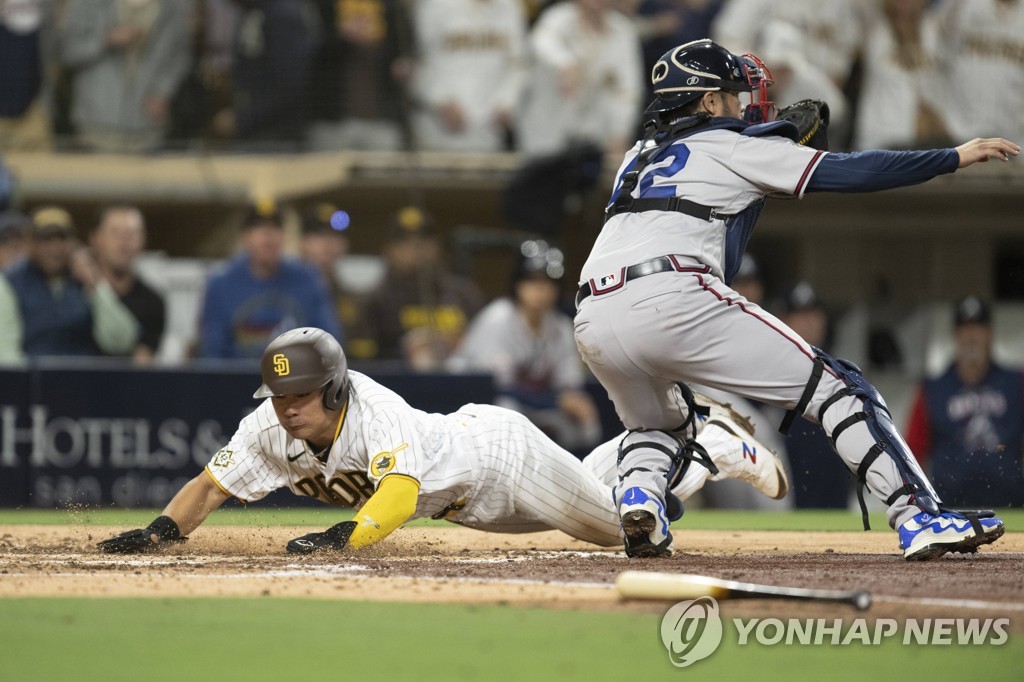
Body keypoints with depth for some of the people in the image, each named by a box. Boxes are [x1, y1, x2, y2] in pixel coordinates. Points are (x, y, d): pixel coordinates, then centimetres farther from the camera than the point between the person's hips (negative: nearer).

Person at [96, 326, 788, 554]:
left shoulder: (375, 415, -43)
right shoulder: (271, 431, -24)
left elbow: (398, 498, -58)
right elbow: (208, 486, -23)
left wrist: (341, 536, -75)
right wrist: (159, 531, -42)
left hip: (499, 451, -6)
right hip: (465, 501, 6)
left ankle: (718, 443, 32)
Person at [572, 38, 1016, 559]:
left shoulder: (638, 156, 31)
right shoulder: (731, 146, 14)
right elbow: (847, 172, 7)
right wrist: (957, 157, 12)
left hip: (592, 323, 6)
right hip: (671, 303, -6)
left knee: (660, 424, 35)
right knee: (836, 388, 1)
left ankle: (637, 495, 2)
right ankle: (921, 518, -10)